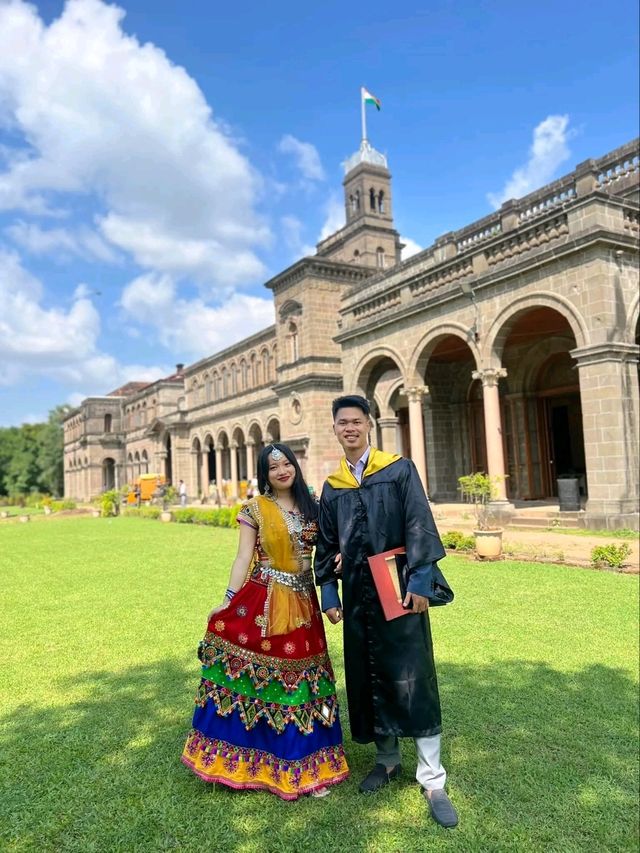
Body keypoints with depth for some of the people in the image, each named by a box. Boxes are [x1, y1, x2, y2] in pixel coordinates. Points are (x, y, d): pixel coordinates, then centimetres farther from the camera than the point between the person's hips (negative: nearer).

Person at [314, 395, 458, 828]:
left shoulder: (400, 469, -2)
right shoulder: (332, 487, 10)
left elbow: (419, 526, -8)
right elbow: (327, 546, 13)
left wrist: (420, 581, -15)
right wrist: (328, 593, 7)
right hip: (357, 593, 4)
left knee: (411, 677, -2)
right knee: (368, 677, 11)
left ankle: (432, 780, 10)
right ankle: (388, 759, 30)